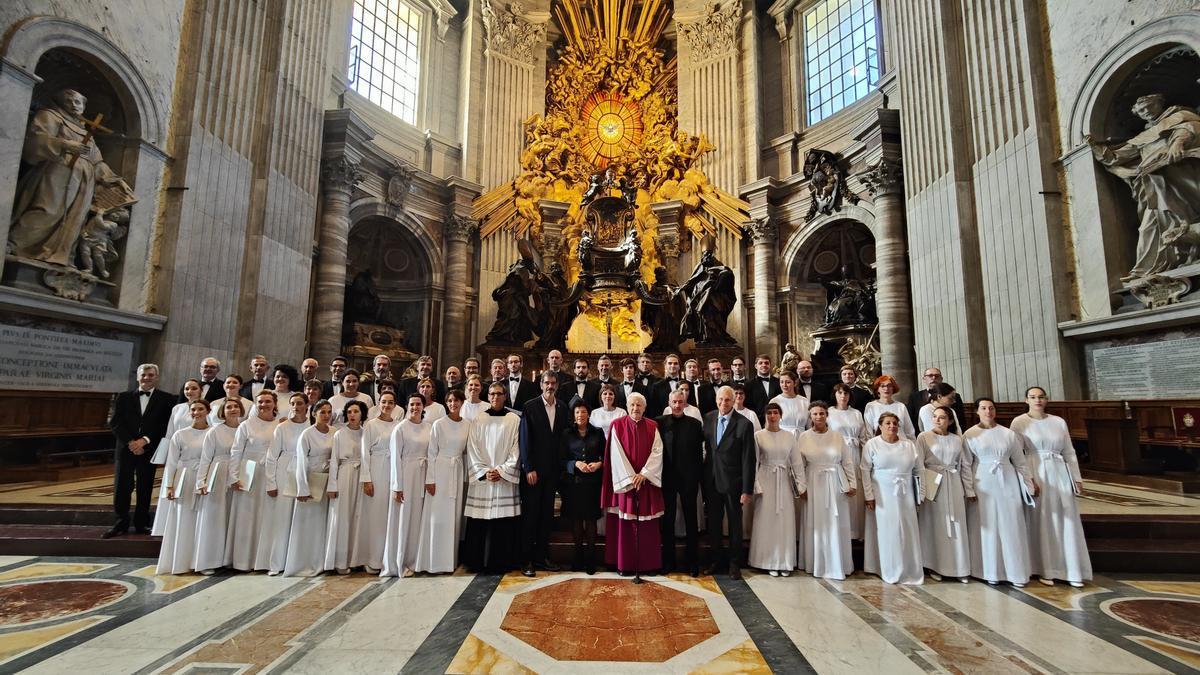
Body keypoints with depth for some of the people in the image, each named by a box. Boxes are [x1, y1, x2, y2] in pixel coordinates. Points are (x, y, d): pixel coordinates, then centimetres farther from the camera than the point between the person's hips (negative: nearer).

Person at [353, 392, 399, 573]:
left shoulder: (399, 425, 7)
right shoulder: (370, 425, 0)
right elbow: (365, 453, -3)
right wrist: (366, 479, -9)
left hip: (395, 472, 3)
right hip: (376, 472, -3)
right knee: (375, 515, 1)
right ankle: (373, 560, 10)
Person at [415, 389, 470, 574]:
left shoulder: (467, 425, 5)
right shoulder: (439, 424, -4)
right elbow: (432, 453, -4)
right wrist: (430, 479, -7)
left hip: (458, 472, 3)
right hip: (440, 471, -3)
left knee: (455, 515, 7)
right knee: (438, 516, -1)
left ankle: (451, 559, 19)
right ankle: (435, 561, 9)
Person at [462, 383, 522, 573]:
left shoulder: (514, 419, 3)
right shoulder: (478, 420, 7)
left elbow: (516, 450, 1)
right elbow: (472, 450, 4)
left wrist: (501, 471, -8)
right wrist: (484, 472, -7)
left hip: (506, 478, -1)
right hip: (480, 478, 1)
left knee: (504, 523, -1)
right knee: (478, 523, 2)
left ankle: (501, 562, 10)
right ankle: (477, 562, 13)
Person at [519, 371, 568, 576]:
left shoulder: (563, 407, 6)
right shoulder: (530, 407, -6)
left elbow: (564, 434, 7)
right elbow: (525, 439, -8)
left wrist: (561, 465, 2)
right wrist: (529, 468, -12)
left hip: (552, 469, 4)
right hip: (533, 469, -4)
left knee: (547, 513, 11)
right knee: (530, 513, 3)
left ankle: (542, 556, 21)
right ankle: (527, 559, 11)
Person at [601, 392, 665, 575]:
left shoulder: (653, 427, 5)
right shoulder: (618, 425, -1)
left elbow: (657, 452, -2)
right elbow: (616, 454, -6)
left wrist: (644, 474, -13)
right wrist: (630, 478, -11)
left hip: (647, 481, 2)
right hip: (624, 482, -1)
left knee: (647, 524, 5)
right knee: (625, 523, 2)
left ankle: (649, 563, 14)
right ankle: (624, 564, 11)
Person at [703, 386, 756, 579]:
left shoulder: (744, 424, -14)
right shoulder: (709, 418, 0)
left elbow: (748, 460, -13)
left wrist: (747, 490, -13)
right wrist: (703, 477, 5)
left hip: (732, 483, -4)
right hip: (712, 481, 4)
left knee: (735, 523, 12)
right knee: (713, 522, 15)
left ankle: (734, 563, 28)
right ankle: (716, 559, 33)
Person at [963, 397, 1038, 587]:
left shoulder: (1008, 433, 4)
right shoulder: (970, 435, -3)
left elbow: (1020, 461, 11)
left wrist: (1031, 482, 8)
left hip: (1008, 483, 2)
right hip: (983, 484, -2)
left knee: (1011, 526, 4)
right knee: (988, 527, 4)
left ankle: (1015, 572, 16)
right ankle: (991, 572, 15)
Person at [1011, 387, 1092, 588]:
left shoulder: (1059, 422, 8)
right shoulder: (1019, 422, -3)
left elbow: (1069, 452, 12)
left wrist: (1077, 478, 7)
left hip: (1060, 474, 3)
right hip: (1035, 474, -3)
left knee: (1066, 522, 6)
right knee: (1040, 522, 3)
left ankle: (1072, 571, 16)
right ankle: (1044, 570, 13)